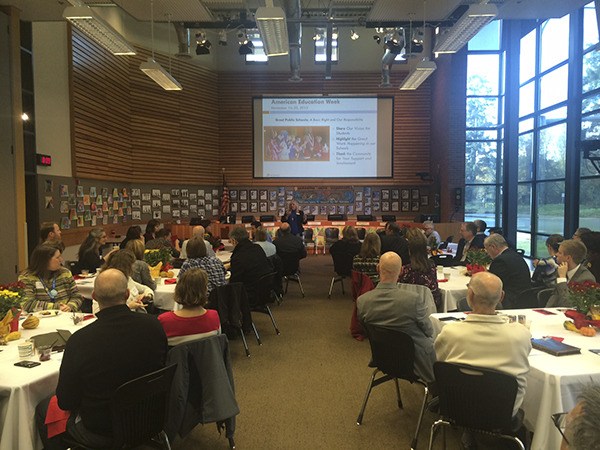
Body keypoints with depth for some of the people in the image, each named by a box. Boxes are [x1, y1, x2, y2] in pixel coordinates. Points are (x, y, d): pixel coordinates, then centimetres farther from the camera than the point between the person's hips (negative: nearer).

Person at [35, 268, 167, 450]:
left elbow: (65, 402, -13)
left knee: (43, 409, 21)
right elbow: (160, 367, 1)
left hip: (101, 434, -4)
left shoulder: (80, 340, -25)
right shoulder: (153, 325, -16)